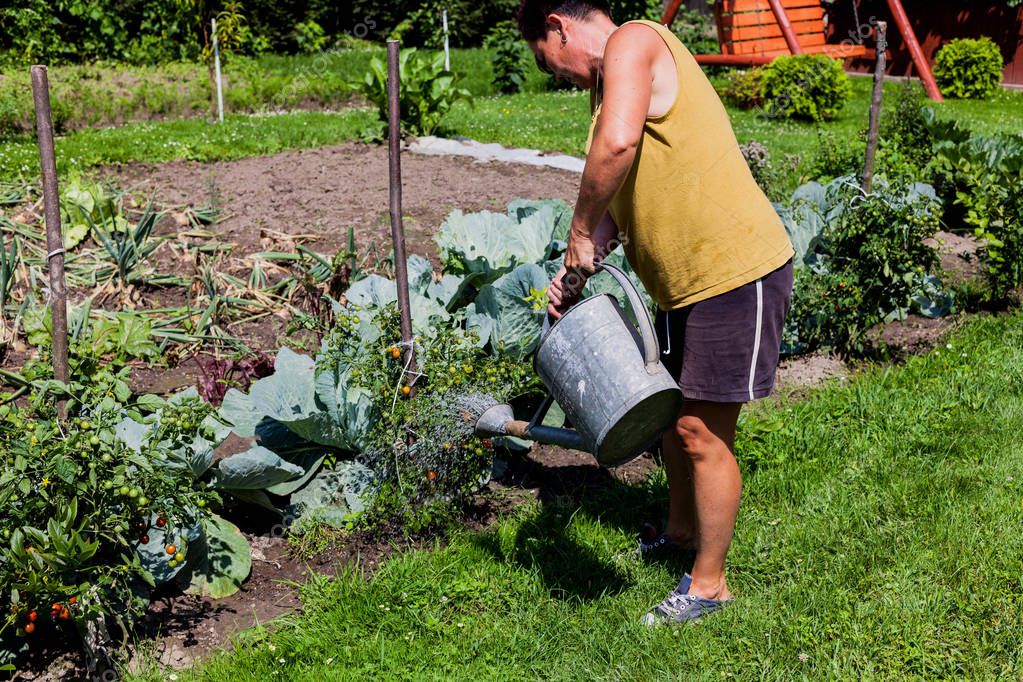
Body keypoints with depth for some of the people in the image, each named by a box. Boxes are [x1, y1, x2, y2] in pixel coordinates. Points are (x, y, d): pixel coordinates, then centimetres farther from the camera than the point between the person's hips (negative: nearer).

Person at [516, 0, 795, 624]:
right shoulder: (610, 83, 16)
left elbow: (617, 145, -34)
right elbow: (616, 198, 13)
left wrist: (580, 236, -22)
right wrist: (580, 268, -2)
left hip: (737, 271, -10)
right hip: (686, 282, 10)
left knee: (702, 430, -2)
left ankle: (708, 584, 14)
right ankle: (682, 532, 43)